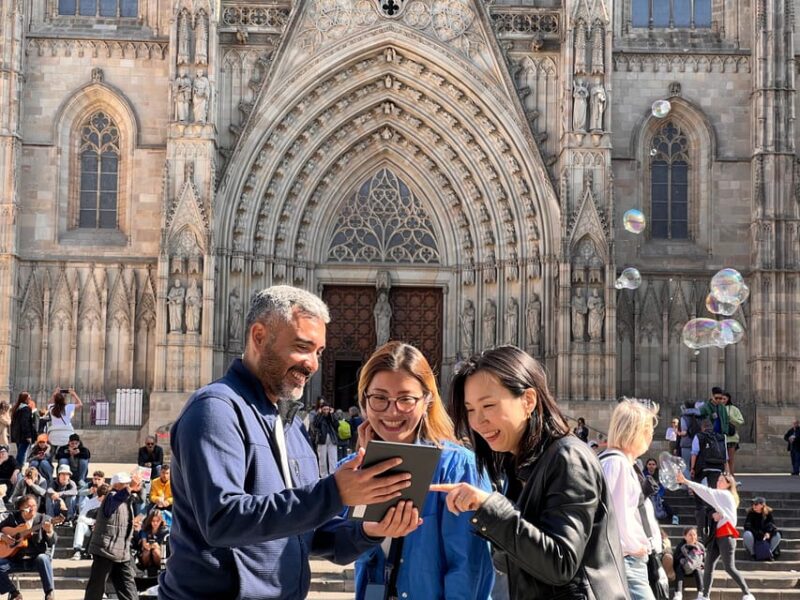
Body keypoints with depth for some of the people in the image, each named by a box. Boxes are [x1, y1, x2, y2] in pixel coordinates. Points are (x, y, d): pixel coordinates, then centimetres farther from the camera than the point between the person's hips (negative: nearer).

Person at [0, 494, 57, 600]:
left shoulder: (42, 520, -2)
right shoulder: (13, 517, 5)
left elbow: (52, 543, -10)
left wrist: (50, 532, -32)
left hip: (36, 558, -3)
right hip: (16, 559, 3)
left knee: (43, 559, -37)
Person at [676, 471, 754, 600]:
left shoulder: (726, 494, -4)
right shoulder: (720, 496, 22)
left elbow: (707, 491, -16)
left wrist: (686, 482, -22)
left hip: (726, 536, -8)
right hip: (716, 535, 8)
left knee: (729, 568, -12)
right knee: (708, 567, 0)